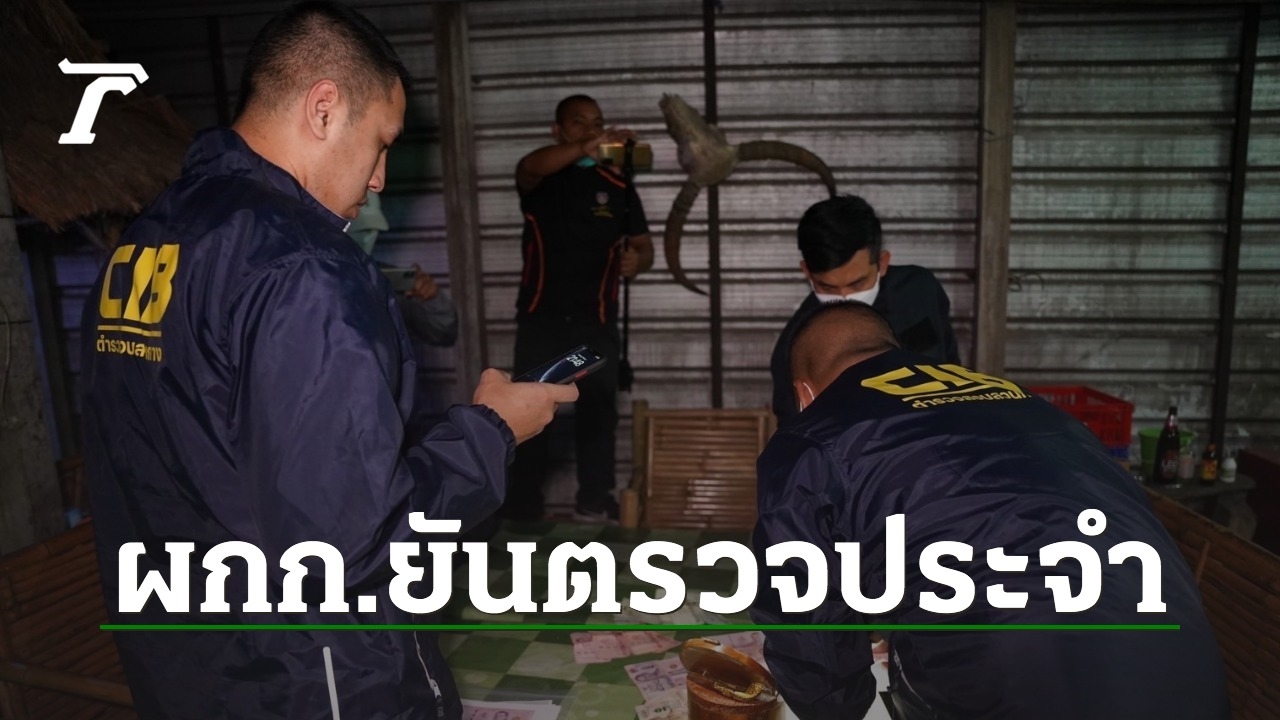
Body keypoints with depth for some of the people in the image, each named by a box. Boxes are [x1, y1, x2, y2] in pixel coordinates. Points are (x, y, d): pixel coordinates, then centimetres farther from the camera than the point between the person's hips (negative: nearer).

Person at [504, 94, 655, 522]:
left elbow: (644, 246, 11)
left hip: (596, 321, 2)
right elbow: (529, 166, -24)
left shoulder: (617, 185, 9)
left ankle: (595, 500, 15)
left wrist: (637, 260, -16)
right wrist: (588, 147, -42)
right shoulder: (541, 178, 2)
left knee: (598, 411, 3)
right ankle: (523, 504, 14)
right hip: (541, 318, -1)